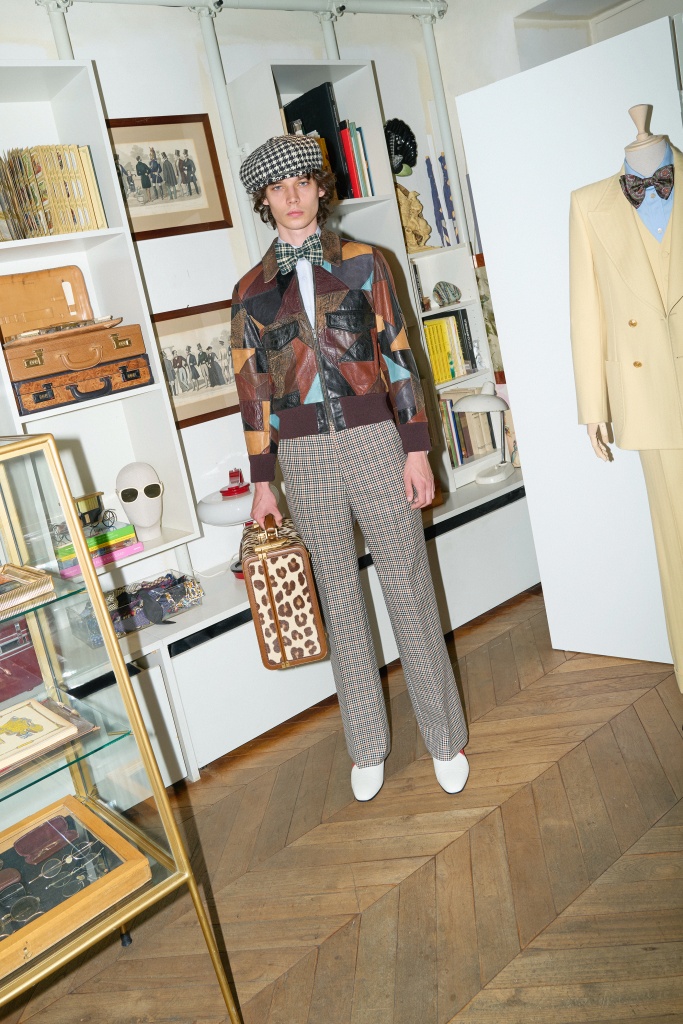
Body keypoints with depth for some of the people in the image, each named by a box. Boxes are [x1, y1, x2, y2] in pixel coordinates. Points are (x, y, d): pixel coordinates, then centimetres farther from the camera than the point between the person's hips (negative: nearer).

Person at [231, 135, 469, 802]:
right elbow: (252, 388, 8)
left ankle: (445, 739, 21)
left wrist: (416, 450, -4)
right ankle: (367, 747, 25)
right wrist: (261, 483, 6)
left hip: (373, 443, -1)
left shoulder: (362, 263, 6)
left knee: (409, 593, 4)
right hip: (304, 459, 2)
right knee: (340, 603, 9)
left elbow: (397, 356, 3)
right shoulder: (251, 290, 9)